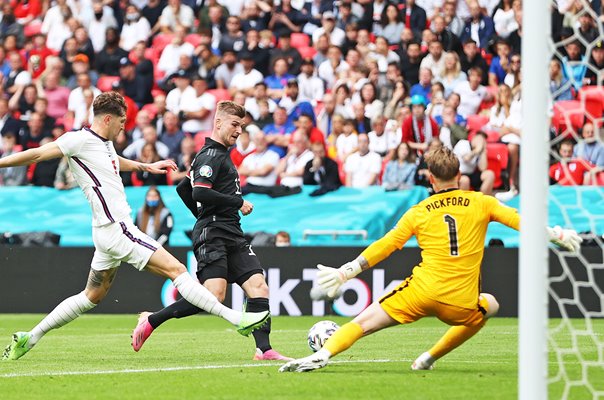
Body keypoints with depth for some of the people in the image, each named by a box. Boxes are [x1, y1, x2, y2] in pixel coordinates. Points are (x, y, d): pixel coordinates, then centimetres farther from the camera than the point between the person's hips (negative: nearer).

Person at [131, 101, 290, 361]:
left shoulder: (220, 155, 24)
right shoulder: (211, 155, -7)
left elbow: (183, 189, 32)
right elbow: (200, 192, -22)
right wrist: (239, 202, -12)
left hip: (232, 236, 10)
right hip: (212, 235, -10)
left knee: (258, 287, -4)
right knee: (214, 295, -20)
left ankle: (263, 350, -8)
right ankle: (151, 320, -7)